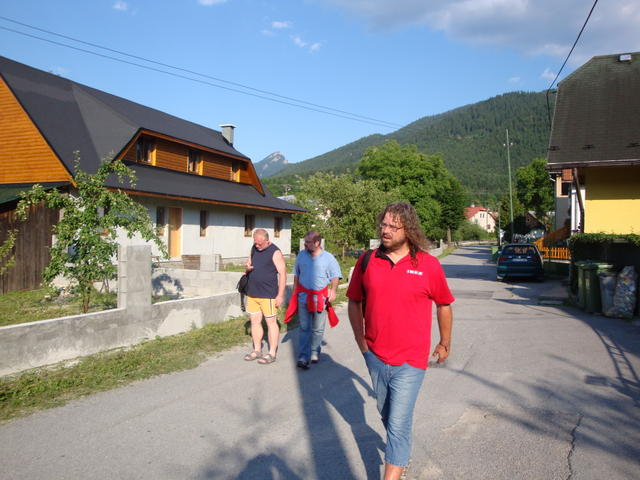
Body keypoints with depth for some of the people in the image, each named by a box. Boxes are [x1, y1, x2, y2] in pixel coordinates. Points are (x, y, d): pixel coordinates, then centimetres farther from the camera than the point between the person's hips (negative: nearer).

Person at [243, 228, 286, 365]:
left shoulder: (275, 252, -11)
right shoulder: (254, 249, 10)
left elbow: (282, 273, -13)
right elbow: (249, 264, 23)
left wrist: (280, 295, -16)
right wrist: (248, 268, -4)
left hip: (268, 294, -7)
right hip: (252, 293, 7)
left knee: (271, 322, 1)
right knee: (255, 321, 11)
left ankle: (272, 354, 8)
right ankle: (257, 350, 23)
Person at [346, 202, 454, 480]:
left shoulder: (428, 265, -10)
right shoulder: (366, 261, -5)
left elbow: (444, 305, 4)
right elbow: (354, 302, 7)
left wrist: (445, 344, 11)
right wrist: (361, 341, 8)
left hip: (410, 362, -4)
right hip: (375, 358, 4)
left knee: (398, 424, -3)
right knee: (386, 415, 23)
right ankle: (402, 454, 49)